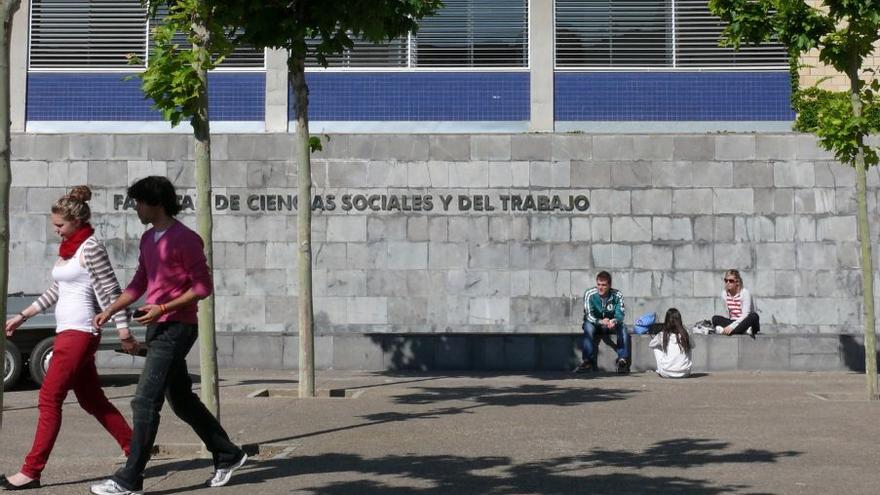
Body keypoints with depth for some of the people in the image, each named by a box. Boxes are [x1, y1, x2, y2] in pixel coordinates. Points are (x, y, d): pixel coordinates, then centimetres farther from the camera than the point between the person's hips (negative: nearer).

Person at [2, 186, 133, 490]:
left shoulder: (91, 248, -11)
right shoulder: (67, 249, 15)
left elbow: (109, 290, -14)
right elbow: (56, 291, 21)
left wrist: (123, 329, -17)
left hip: (79, 332, -9)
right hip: (69, 331, 9)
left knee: (49, 399, -7)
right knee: (91, 399, 12)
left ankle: (31, 471, -3)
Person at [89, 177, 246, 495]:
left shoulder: (184, 239, -13)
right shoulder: (148, 239, 14)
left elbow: (203, 287, -14)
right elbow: (139, 283, 22)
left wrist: (163, 308, -20)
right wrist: (110, 311, 12)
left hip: (175, 328, -9)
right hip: (158, 329, 9)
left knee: (145, 402, -10)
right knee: (182, 400, 15)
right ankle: (227, 455, 27)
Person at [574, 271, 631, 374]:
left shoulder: (617, 295, -12)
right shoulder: (589, 294, -18)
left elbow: (620, 313, -21)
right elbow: (588, 315, -26)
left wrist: (614, 321, -46)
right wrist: (601, 322, -47)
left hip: (612, 324, 1)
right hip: (595, 324, -1)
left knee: (623, 327, -28)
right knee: (588, 327, -34)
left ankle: (622, 360, -27)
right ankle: (588, 361, -35)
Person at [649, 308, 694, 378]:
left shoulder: (662, 335, -6)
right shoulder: (685, 334, -4)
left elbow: (650, 345, 16)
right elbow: (692, 346, 19)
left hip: (666, 373, -1)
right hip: (684, 373, 1)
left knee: (656, 347, 20)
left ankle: (660, 371, 24)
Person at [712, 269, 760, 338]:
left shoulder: (745, 293, -14)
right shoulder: (724, 294, 1)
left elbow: (745, 316, -23)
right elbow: (728, 315, 6)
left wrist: (732, 326, -35)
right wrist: (728, 327, -12)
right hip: (734, 322, 4)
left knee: (753, 316, -36)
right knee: (715, 318, -20)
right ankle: (745, 330, -36)